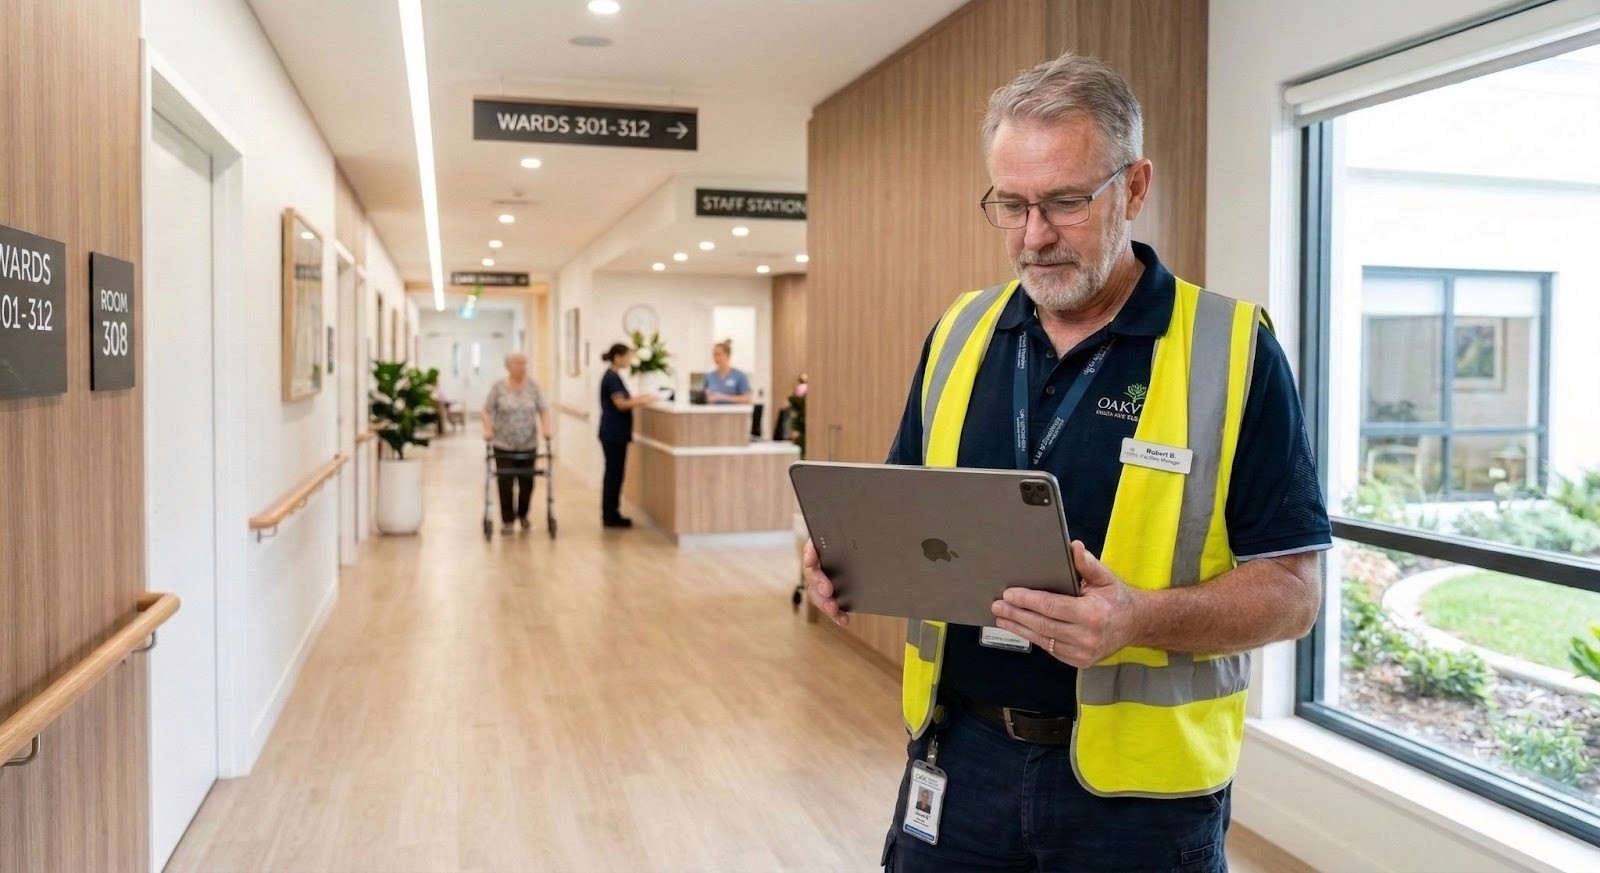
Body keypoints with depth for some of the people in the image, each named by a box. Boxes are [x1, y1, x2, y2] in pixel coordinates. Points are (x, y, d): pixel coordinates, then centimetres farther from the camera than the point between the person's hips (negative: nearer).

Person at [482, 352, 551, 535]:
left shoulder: (533, 386, 3)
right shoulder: (498, 387, -2)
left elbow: (543, 409, 2)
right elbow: (487, 410, -1)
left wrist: (546, 428, -11)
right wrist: (488, 430, -14)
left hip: (528, 444, 2)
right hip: (503, 444, -2)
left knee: (527, 482, 5)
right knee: (505, 483, -3)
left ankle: (522, 514, 26)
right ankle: (507, 520, 7)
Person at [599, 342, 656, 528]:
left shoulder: (612, 376, 15)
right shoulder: (612, 377, -15)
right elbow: (621, 404, -20)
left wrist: (640, 398, 10)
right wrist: (644, 401, -13)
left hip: (614, 433, 10)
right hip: (614, 434, -10)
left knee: (613, 473, 12)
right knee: (614, 473, -4)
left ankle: (610, 514, 18)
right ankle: (611, 516, 2)